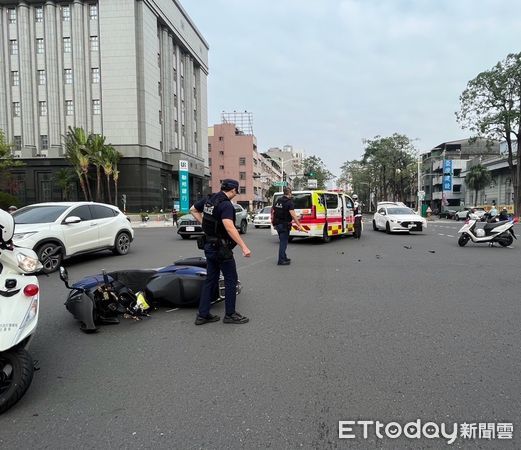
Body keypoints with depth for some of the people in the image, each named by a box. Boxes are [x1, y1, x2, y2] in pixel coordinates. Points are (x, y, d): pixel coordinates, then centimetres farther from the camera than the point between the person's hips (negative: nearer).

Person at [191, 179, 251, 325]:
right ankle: (230, 314, 15)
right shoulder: (226, 205, -20)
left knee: (211, 280, 14)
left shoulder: (209, 199, 5)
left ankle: (203, 315, 18)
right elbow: (229, 227, -34)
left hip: (209, 246, 8)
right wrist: (244, 247, -34)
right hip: (221, 248, -8)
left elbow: (193, 210, 19)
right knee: (231, 280, 5)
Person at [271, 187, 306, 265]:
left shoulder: (277, 201, 8)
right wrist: (299, 225, -24)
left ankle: (284, 258, 28)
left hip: (277, 224, 7)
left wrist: (273, 222, 23)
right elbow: (293, 215, -23)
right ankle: (281, 260, 0)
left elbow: (273, 212, 13)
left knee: (282, 241, 18)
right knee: (283, 242, -2)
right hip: (284, 225, -7)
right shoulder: (289, 202, -13)